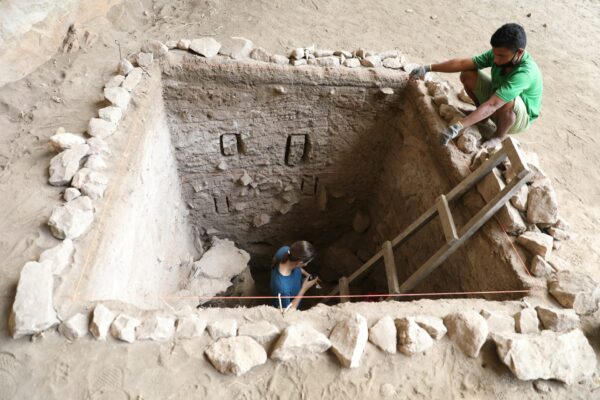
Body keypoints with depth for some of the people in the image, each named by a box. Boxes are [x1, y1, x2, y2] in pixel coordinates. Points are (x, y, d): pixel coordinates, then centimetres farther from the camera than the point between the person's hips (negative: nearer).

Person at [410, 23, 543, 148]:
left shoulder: (524, 73, -39)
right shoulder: (499, 53, -20)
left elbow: (492, 105, -48)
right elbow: (463, 63, -18)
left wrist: (457, 127, -55)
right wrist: (428, 68, -26)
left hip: (519, 117, -5)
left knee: (509, 101, -42)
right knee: (467, 74, -14)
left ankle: (499, 136, -10)